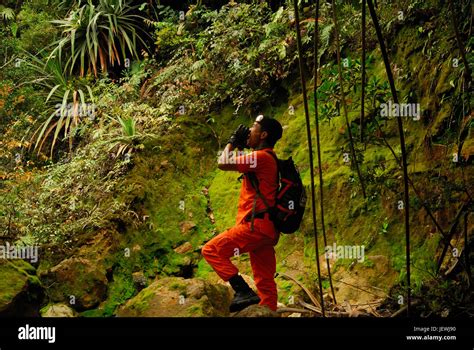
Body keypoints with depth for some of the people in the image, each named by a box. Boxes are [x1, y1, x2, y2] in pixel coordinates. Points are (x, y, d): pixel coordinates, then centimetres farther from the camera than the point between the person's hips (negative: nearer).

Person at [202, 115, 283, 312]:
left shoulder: (262, 157, -11)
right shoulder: (268, 159, 20)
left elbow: (223, 163, -12)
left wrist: (232, 142, 3)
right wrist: (241, 145, 29)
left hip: (256, 225, -10)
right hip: (266, 229, 10)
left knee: (211, 250, -9)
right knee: (265, 281, 8)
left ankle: (243, 292, -16)